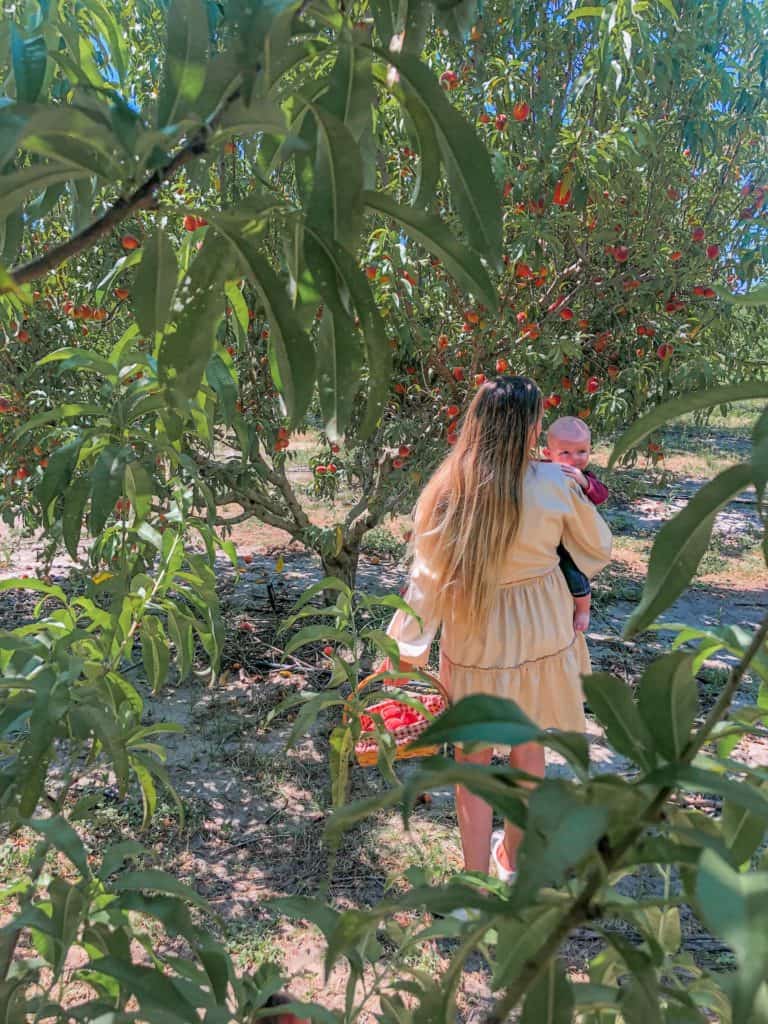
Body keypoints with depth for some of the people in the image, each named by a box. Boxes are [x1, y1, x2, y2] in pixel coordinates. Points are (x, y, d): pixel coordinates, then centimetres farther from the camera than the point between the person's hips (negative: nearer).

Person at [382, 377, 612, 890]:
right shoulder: (554, 483, -15)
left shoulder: (445, 492, -17)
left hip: (475, 642, -1)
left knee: (473, 761, 14)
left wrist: (407, 647, 0)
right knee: (528, 747, 22)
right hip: (542, 636, 2)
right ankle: (514, 857, 43)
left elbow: (426, 578, -12)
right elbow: (599, 548, 1)